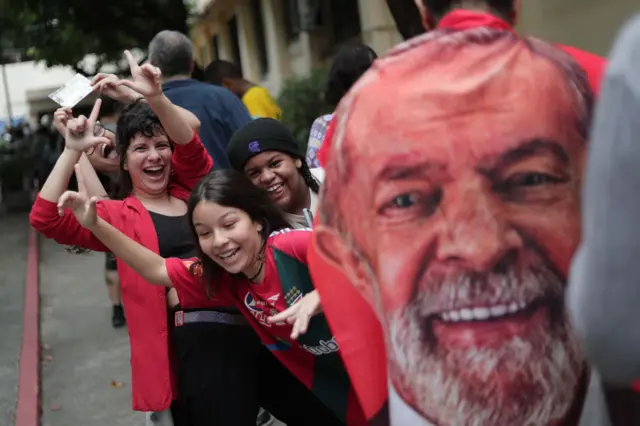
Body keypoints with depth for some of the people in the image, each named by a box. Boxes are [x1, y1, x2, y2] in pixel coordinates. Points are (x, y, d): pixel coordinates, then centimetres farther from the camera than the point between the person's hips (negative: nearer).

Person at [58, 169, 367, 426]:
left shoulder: (291, 245, -24)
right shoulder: (221, 276, -3)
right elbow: (156, 270, -1)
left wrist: (317, 297, -39)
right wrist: (95, 225, -10)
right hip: (318, 375, 7)